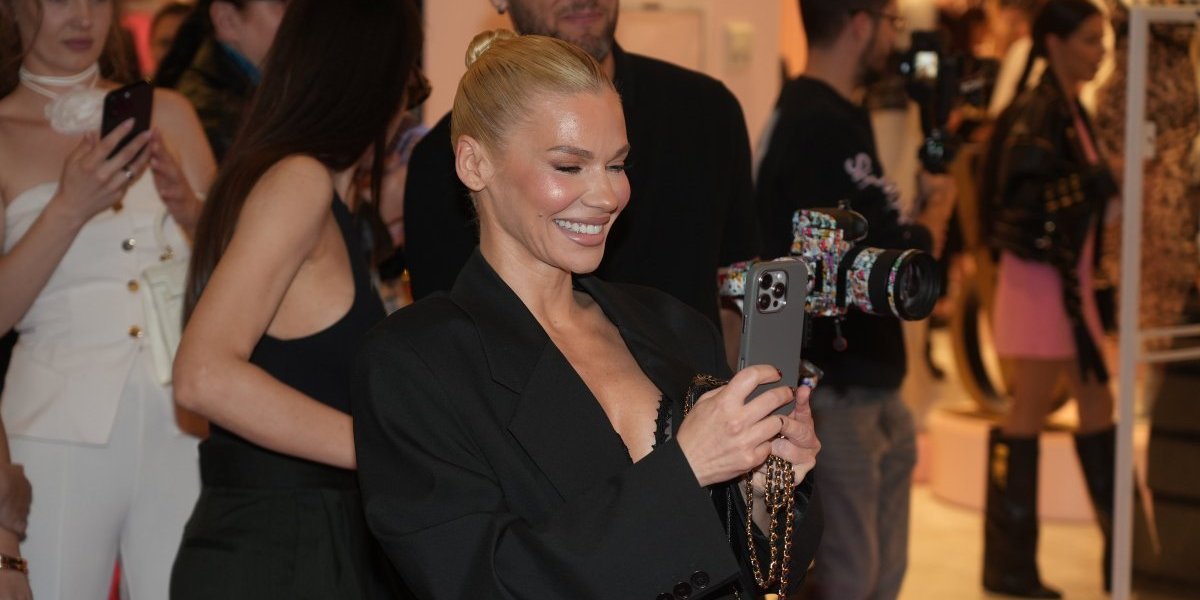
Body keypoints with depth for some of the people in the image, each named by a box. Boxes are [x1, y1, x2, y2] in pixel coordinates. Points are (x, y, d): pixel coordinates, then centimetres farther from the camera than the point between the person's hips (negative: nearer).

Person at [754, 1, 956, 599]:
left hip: (864, 387, 10)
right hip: (835, 396, -10)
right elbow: (898, 261, -21)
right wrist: (939, 204, -3)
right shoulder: (826, 128, -21)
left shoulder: (804, 112, 13)